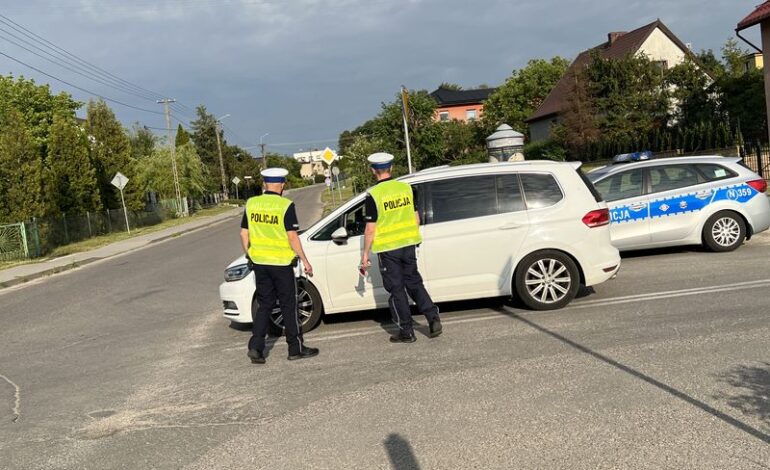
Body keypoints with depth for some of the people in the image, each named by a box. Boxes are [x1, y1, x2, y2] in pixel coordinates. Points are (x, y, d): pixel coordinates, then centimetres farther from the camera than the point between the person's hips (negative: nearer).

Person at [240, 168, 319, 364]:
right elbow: (292, 237, -14)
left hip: (259, 262, 5)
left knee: (264, 305, 14)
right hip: (281, 262, -5)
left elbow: (244, 233, 7)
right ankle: (296, 348, 13)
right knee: (288, 306, 6)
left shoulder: (251, 203, 3)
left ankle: (255, 347, 6)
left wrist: (249, 255, 20)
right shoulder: (286, 206, -12)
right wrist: (304, 260, -6)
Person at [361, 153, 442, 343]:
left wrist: (365, 253, -4)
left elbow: (370, 229, -13)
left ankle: (407, 331, 11)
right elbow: (416, 218, 7)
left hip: (387, 249, -4)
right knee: (414, 283, 17)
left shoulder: (373, 195, -13)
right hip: (408, 244, 5)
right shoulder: (406, 188, 1)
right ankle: (433, 317, 5)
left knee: (396, 289, 5)